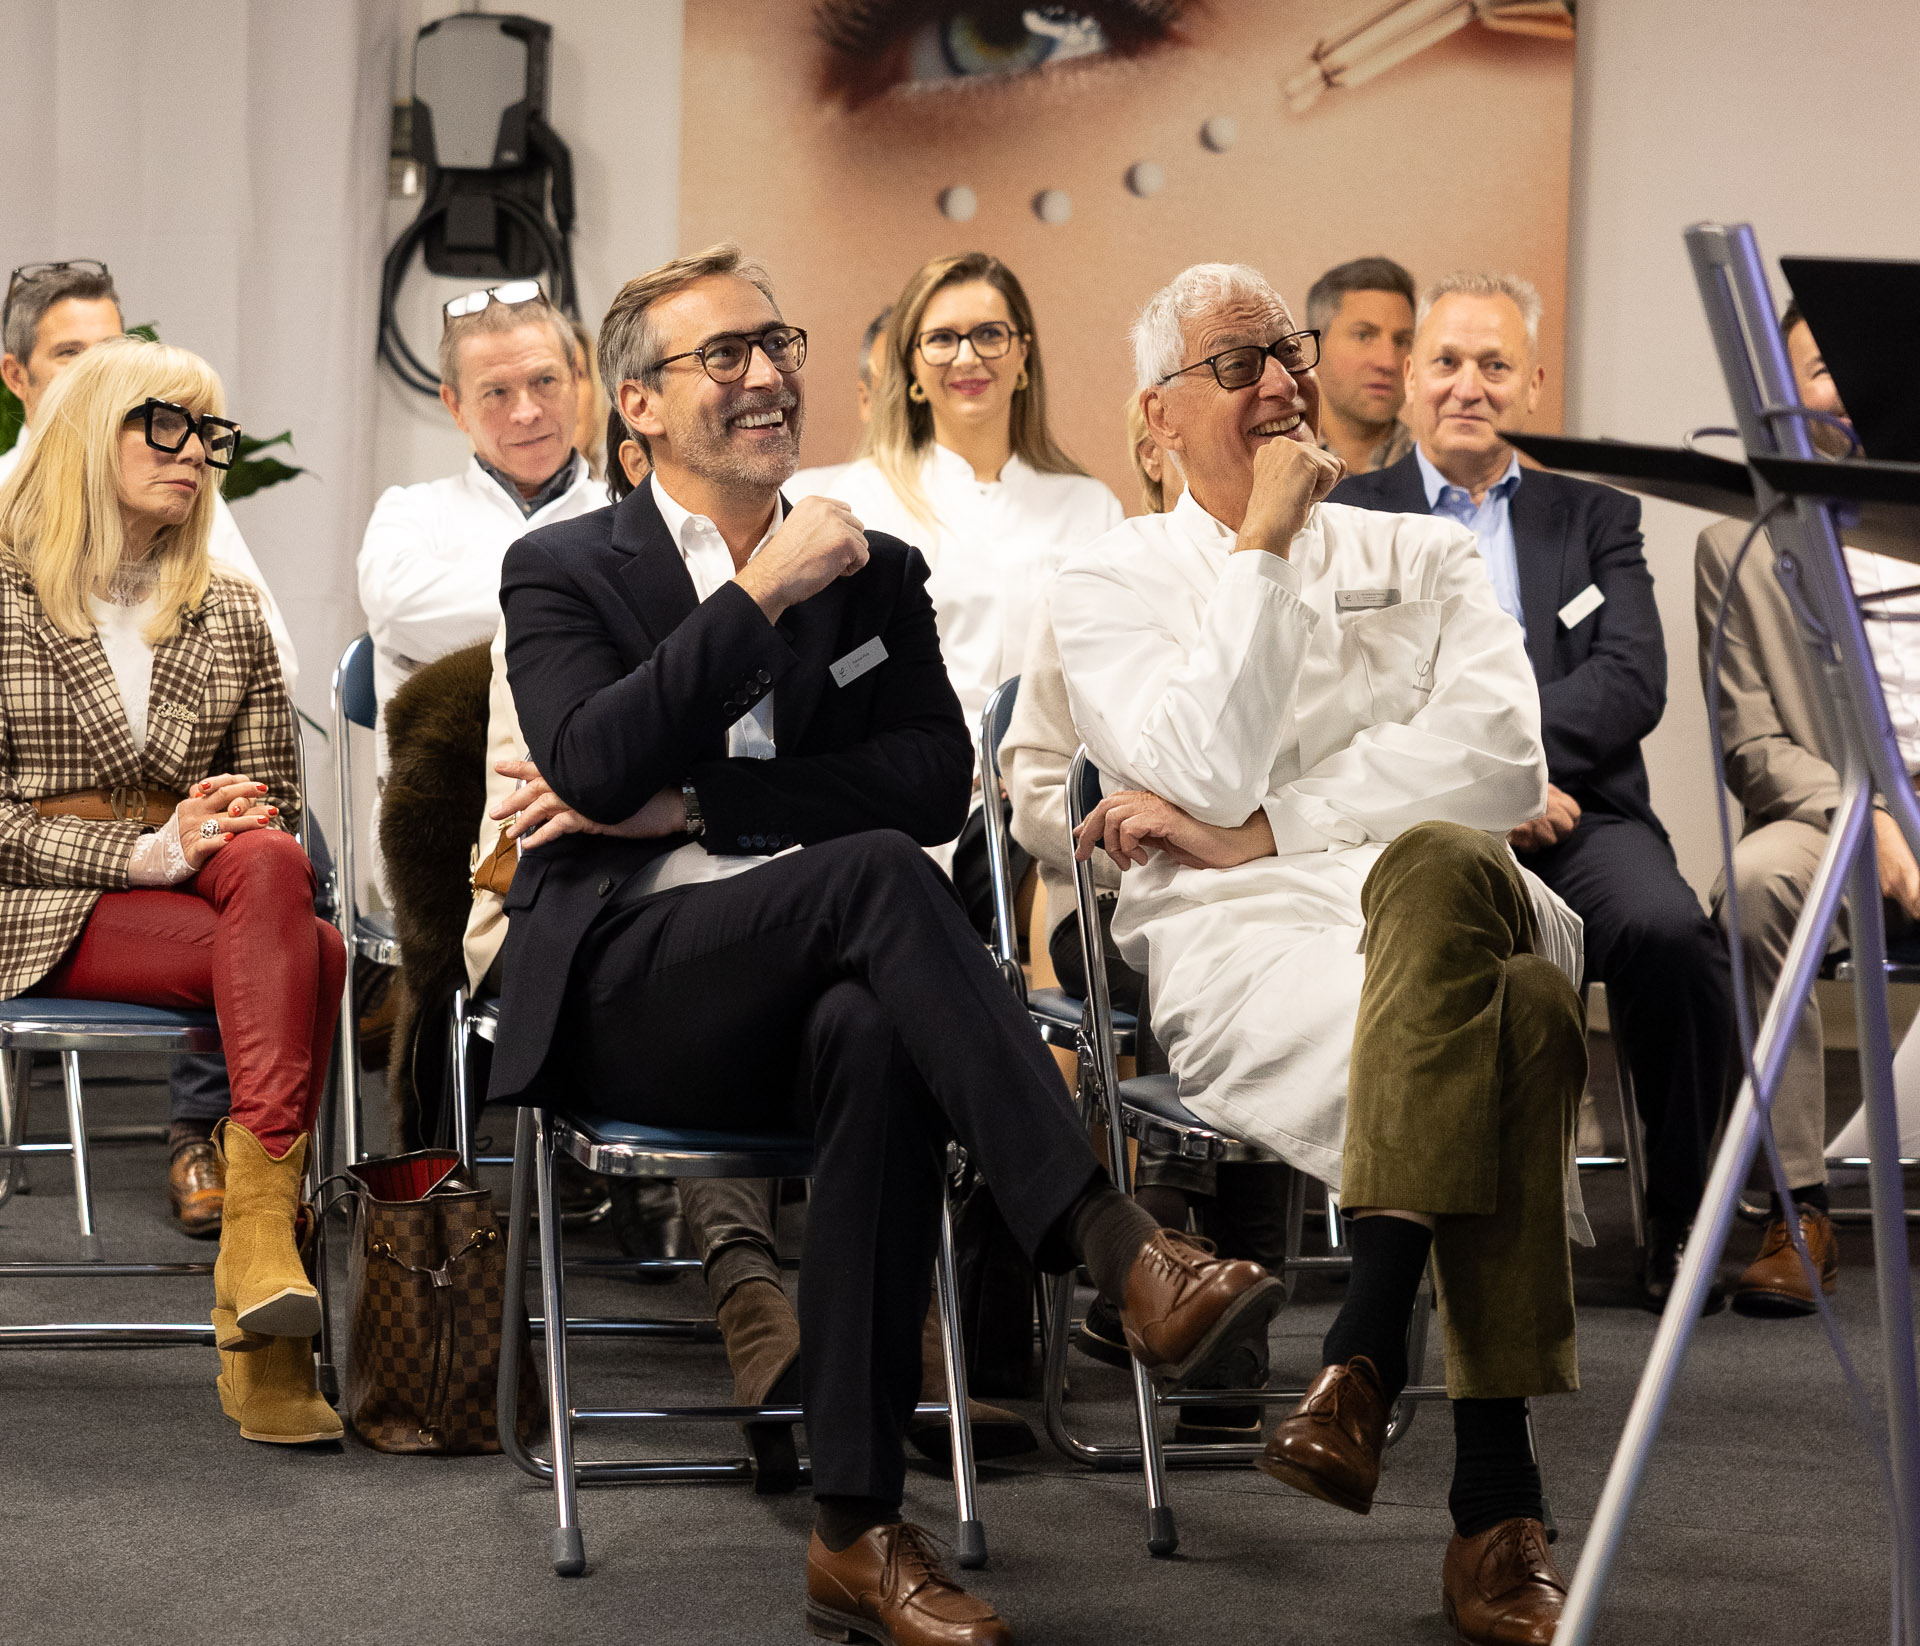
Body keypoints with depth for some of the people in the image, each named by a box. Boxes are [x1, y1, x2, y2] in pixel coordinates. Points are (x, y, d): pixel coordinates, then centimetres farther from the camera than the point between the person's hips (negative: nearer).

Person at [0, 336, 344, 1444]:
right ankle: (267, 1304, -38)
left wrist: (237, 822, -7)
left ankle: (260, 1248, -42)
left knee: (271, 868, -33)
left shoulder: (228, 615, 16)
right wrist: (147, 853, -18)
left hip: (209, 892, 4)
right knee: (304, 954, -30)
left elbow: (280, 806, 18)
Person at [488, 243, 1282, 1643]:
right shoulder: (565, 571, 11)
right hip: (628, 989, -2)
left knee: (875, 1042, -37)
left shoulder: (878, 574, 20)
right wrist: (765, 593, -11)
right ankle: (1125, 1256, -43)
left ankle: (860, 1531, -36)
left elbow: (937, 781, 4)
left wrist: (697, 801, -5)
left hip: (816, 989, 3)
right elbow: (596, 766, -9)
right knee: (876, 874, -33)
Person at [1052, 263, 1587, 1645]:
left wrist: (1259, 830, -4)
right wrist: (1265, 544, 1)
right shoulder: (1114, 584, 18)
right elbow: (1208, 767, -3)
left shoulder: (1426, 558, 24)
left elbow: (1504, 755, 3)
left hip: (1464, 892, 3)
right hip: (1245, 939, -2)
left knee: (1436, 862, -39)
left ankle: (1366, 1360, -38)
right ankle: (1498, 1501, -39)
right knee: (1515, 1022, -37)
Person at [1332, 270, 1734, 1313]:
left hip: (1572, 814, 2)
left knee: (1665, 927, -32)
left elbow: (1633, 682, 4)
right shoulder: (1345, 518, 17)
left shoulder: (1596, 515, 22)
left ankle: (1680, 1227, -14)